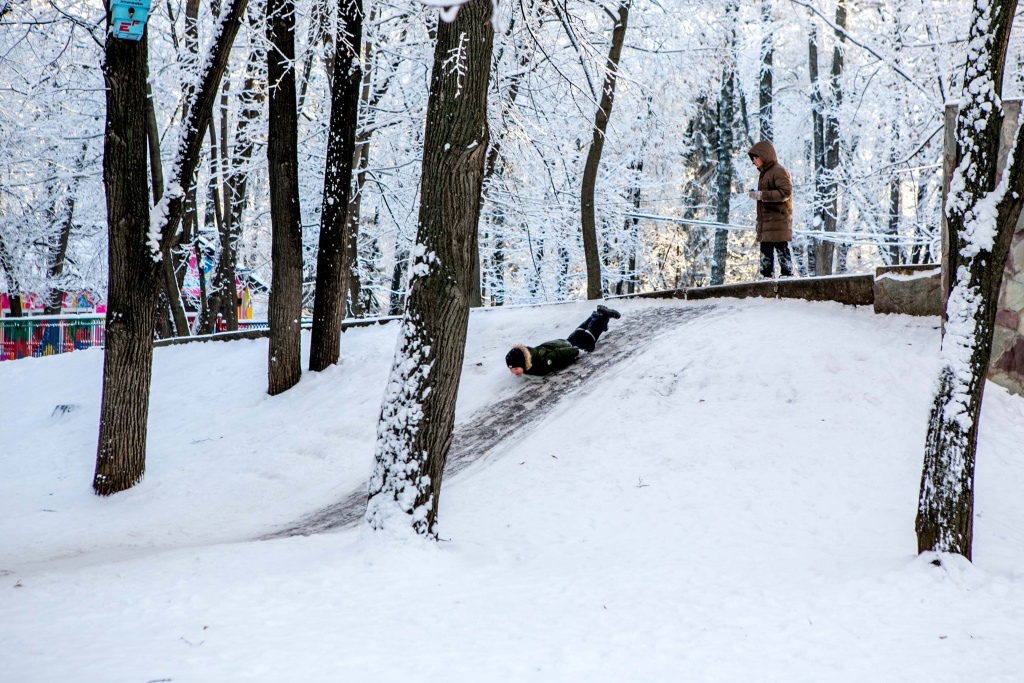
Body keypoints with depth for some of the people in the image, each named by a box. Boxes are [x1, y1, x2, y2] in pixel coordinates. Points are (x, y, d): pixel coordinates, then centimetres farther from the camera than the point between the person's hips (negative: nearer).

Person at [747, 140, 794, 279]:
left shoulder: (778, 171, -10)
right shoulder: (764, 173, 20)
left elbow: (786, 192, -20)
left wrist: (762, 195, -21)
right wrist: (756, 194, 8)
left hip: (778, 219, -10)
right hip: (766, 220, 10)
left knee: (781, 248, -9)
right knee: (765, 249, 10)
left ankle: (787, 275, -8)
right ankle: (767, 275, 15)